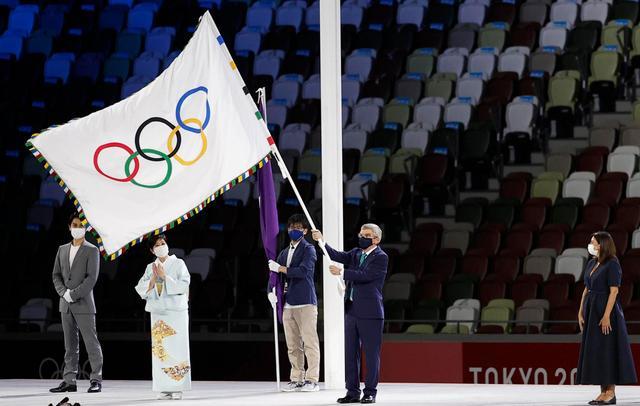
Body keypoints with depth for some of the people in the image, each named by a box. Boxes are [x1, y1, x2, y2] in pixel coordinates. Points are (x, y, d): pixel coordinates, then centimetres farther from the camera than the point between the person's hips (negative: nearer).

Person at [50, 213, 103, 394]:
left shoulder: (91, 250, -2)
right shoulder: (62, 250, 14)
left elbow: (92, 278, -10)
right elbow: (56, 275, 12)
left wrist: (73, 294, -15)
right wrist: (64, 293, -6)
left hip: (84, 303, -5)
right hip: (66, 304, 5)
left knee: (91, 342, -5)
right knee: (70, 344, 7)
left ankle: (96, 380, -4)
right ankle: (69, 381, 7)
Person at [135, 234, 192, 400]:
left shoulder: (178, 263, 2)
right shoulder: (150, 268, 12)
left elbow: (184, 285, -9)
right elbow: (141, 289, 6)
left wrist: (165, 276, -12)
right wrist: (153, 279, -9)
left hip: (176, 311, -4)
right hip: (158, 312, 4)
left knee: (177, 348, -6)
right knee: (160, 350, 1)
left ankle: (178, 388, -4)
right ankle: (164, 388, 4)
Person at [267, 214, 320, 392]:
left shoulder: (308, 249, -1)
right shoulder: (284, 252, 21)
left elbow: (303, 271, -16)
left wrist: (280, 268, -10)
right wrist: (271, 290, 1)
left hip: (305, 303, -7)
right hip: (288, 304, 7)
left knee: (310, 343, -7)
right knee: (293, 346, 7)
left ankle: (312, 380, -7)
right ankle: (297, 379, 10)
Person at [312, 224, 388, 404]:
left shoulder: (381, 257, -7)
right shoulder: (356, 253, 14)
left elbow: (365, 275, -19)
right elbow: (338, 256, -1)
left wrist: (342, 272, -24)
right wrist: (322, 242, -15)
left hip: (370, 313, -7)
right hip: (351, 310, 7)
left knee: (371, 353, 0)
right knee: (350, 353, 7)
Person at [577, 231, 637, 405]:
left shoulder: (612, 265, -12)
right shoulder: (591, 263, 12)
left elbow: (614, 291, -17)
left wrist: (606, 315, -23)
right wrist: (581, 312, 9)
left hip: (606, 310, -8)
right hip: (592, 310, 8)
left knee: (607, 350, -5)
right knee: (594, 351, 8)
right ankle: (603, 391, 13)